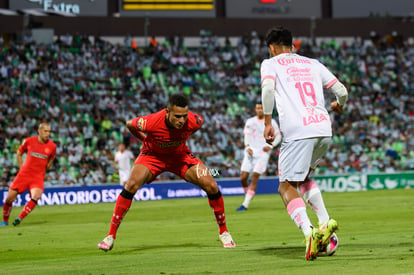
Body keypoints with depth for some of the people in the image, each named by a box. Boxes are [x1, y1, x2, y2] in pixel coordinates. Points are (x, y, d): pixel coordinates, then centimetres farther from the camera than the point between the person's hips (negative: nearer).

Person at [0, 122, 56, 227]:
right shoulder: (29, 141, -4)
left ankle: (19, 218, -20)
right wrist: (22, 168, 7)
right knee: (9, 198, -2)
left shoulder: (52, 146, -3)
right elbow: (19, 153, 14)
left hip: (38, 177, 0)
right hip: (24, 174, 0)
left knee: (36, 196, -28)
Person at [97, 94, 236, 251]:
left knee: (211, 186, -13)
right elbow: (129, 124, -11)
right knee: (132, 185, -26)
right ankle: (111, 236, -16)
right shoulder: (151, 122, -35)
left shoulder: (194, 121, -28)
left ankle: (223, 231, 9)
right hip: (153, 155, -2)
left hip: (180, 156, 2)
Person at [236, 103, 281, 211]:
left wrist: (270, 146, -6)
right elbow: (247, 136, 4)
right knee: (243, 177, -5)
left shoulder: (271, 122, 4)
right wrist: (247, 146, -16)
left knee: (254, 177, -12)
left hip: (263, 153, -3)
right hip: (250, 152, 3)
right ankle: (248, 193, 25)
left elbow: (278, 136, 10)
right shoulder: (250, 122, 10)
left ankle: (245, 204, -12)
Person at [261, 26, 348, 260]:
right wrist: (339, 106, 42)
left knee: (287, 187, -1)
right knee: (303, 177, 26)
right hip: (324, 129, 5)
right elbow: (341, 91, 19)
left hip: (298, 132, -5)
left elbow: (268, 87, -10)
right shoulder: (313, 64, 24)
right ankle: (325, 223, 7)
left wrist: (268, 122, -6)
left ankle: (309, 232, -24)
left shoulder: (270, 64, 12)